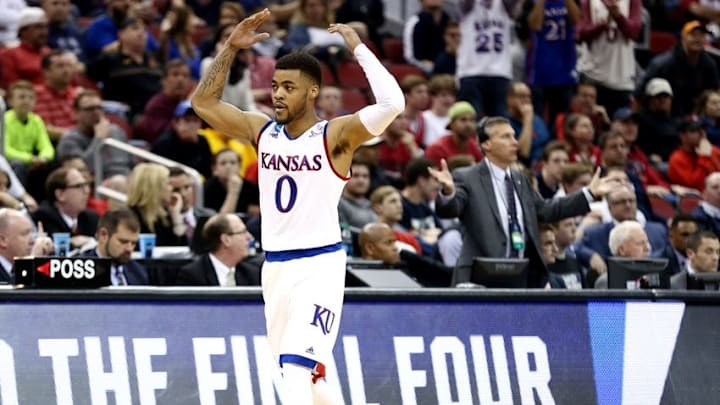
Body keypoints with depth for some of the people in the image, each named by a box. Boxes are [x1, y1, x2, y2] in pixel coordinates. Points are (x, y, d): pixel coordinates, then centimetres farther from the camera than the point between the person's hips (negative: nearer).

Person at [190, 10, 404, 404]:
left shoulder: (334, 135, -8)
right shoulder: (262, 131, 8)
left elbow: (391, 104, -23)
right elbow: (204, 103, 13)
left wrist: (357, 48, -17)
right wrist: (230, 48, 3)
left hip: (318, 266, -7)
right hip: (274, 266, 7)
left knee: (296, 372, -21)